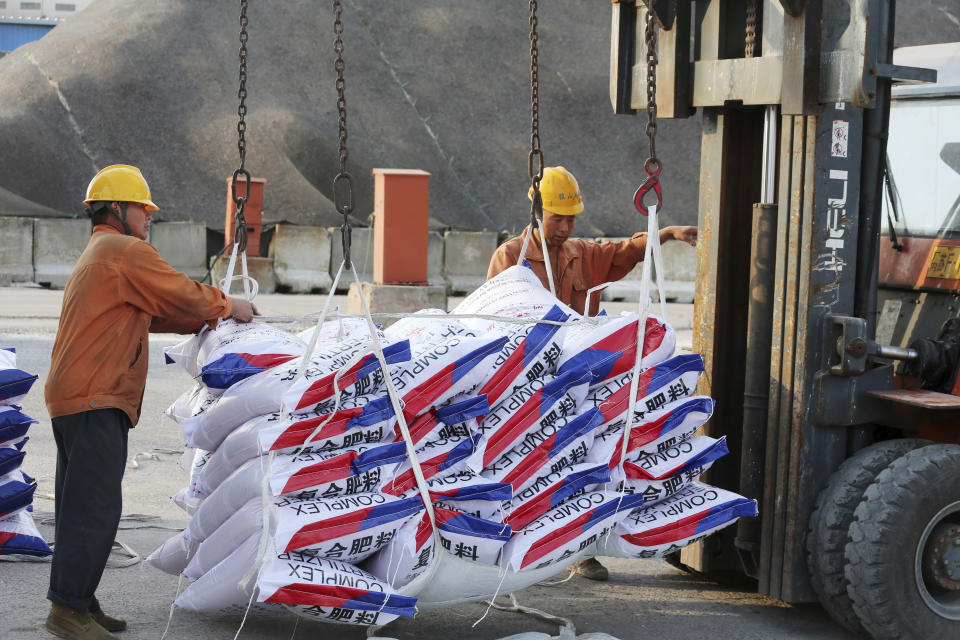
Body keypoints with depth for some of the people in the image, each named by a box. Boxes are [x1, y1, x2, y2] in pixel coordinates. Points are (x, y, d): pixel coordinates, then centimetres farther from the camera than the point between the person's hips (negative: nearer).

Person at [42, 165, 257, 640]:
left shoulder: (95, 256, 26)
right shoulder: (128, 252, -8)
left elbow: (152, 313, 25)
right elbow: (183, 296, -9)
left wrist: (208, 319, 18)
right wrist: (228, 307, 9)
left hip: (72, 399, 11)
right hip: (96, 403, -11)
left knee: (81, 507, 13)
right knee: (95, 508, -9)